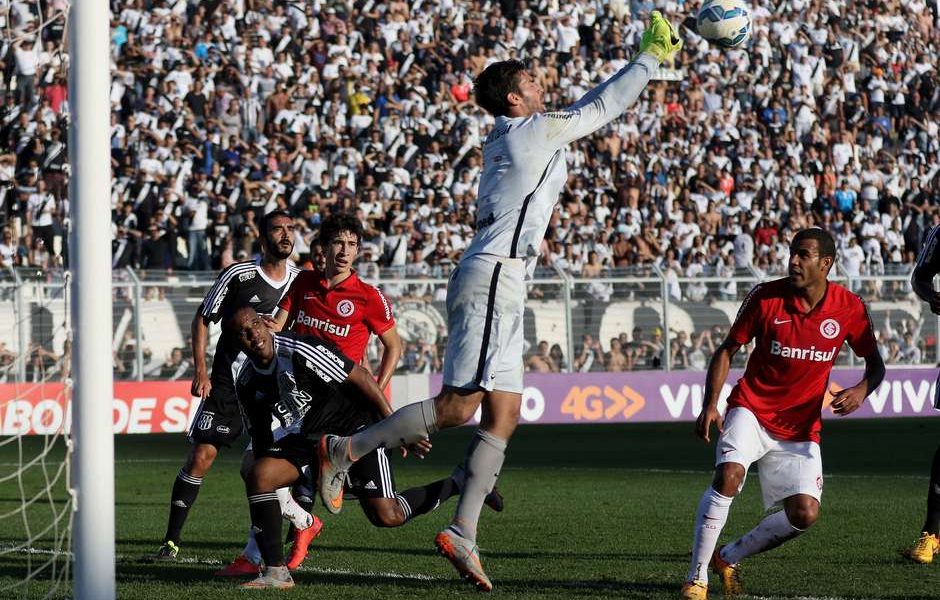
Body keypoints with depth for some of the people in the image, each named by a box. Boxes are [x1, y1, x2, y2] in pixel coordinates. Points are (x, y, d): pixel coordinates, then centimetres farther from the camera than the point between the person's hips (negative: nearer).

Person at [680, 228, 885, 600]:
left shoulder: (850, 309, -7)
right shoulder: (765, 297, -11)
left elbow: (875, 364, 5)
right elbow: (727, 351, 0)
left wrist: (861, 390, -18)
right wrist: (710, 405, -13)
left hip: (801, 427, 2)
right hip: (752, 410, -2)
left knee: (804, 514, -10)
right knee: (728, 475, -29)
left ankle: (728, 558, 15)